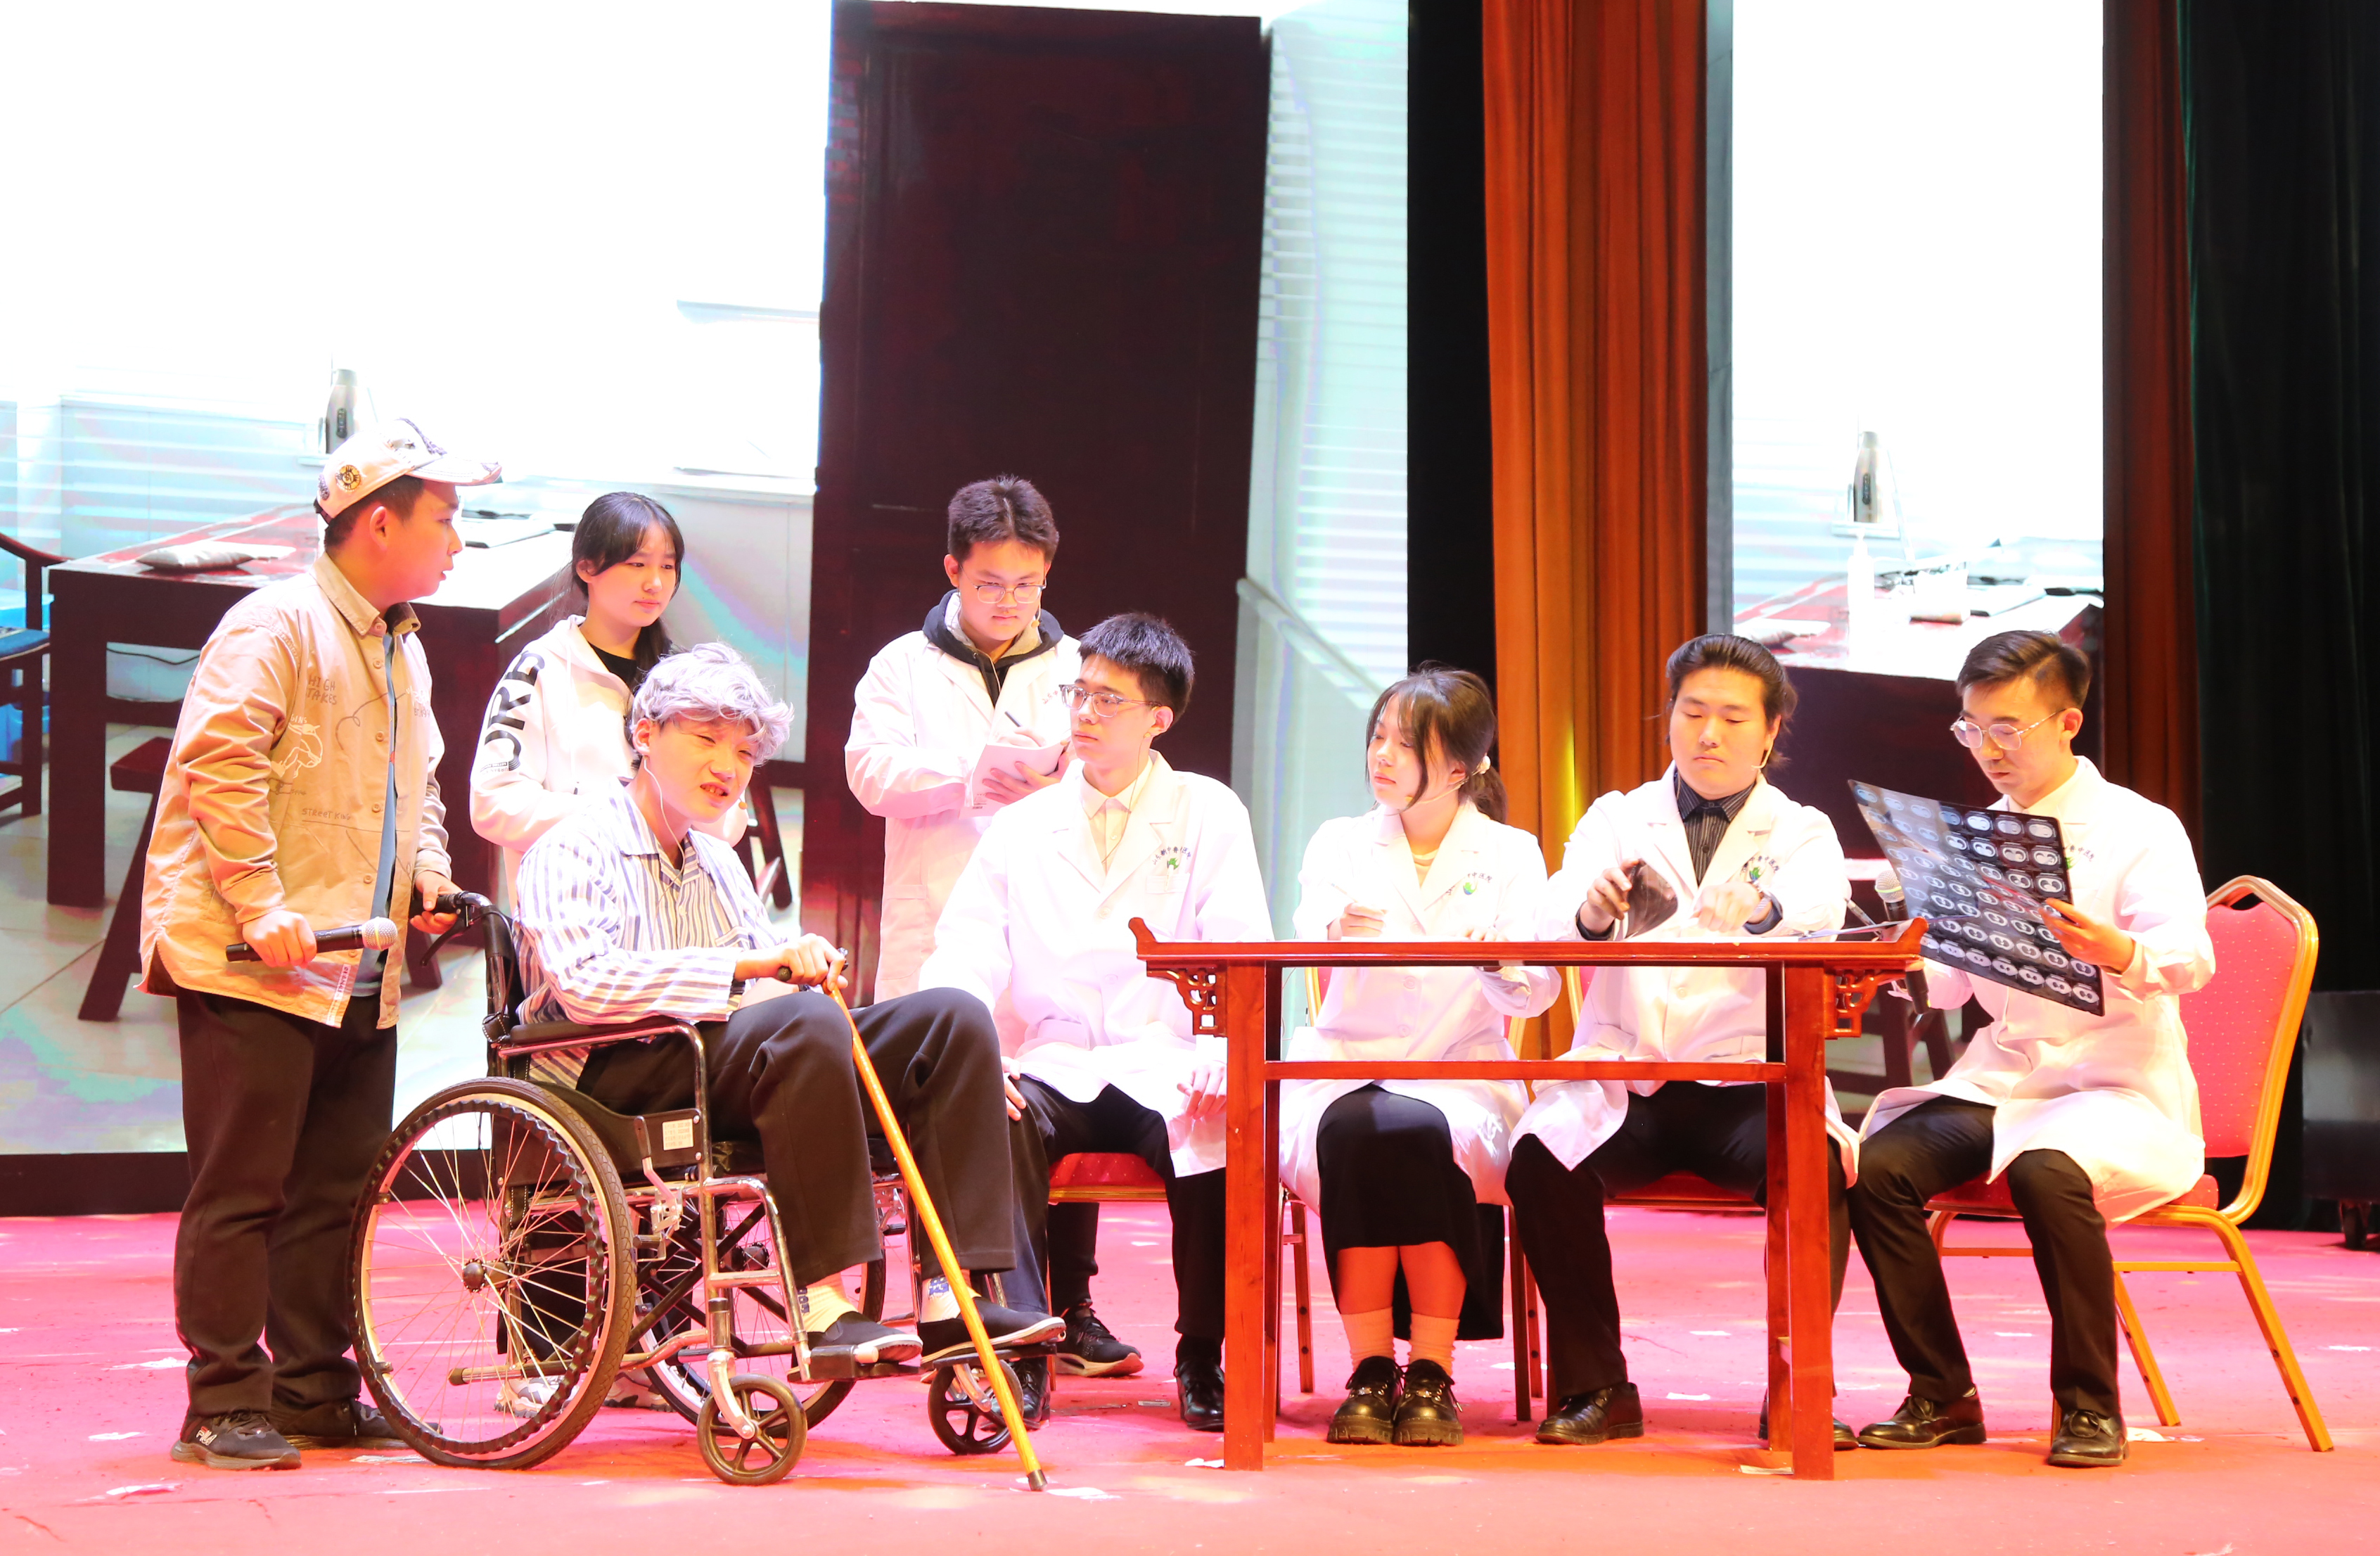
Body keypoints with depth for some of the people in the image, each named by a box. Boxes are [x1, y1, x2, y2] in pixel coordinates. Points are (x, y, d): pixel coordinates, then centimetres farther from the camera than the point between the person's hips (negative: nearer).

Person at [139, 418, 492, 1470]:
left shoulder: (402, 651, 20)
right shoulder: (278, 626, -9)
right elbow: (219, 762, -18)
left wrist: (428, 869, 13)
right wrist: (263, 908, -22)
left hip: (359, 976, 9)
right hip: (252, 965, -9)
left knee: (336, 1190, 10)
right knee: (242, 1189, -5)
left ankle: (314, 1392, 18)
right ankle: (224, 1403, 0)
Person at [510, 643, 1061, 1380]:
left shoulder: (720, 864, 27)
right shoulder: (574, 848, 1)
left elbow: (778, 979, 20)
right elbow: (582, 982, -17)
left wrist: (803, 965, -5)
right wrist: (749, 966, -22)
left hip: (725, 1058, 8)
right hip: (620, 1076, -8)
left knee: (953, 1019, -10)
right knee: (807, 1023, -37)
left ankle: (952, 1297, -21)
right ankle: (822, 1304, -37)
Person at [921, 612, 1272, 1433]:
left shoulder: (1208, 814, 10)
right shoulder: (1022, 824, 16)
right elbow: (963, 954, 4)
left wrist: (1222, 1060, -21)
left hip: (1165, 1072, -1)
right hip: (1054, 1070, 1)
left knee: (1221, 1131, -33)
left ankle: (1201, 1359, -13)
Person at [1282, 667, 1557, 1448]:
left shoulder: (1510, 854, 10)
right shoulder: (1339, 842, 14)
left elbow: (1536, 993, -4)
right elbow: (1311, 928, -8)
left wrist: (1500, 958, -28)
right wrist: (1337, 932, -34)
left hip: (1462, 1079, -1)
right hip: (1346, 1067, 1)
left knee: (1423, 1133, -35)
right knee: (1354, 1131, -34)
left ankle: (1432, 1376, -28)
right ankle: (1370, 1374, -29)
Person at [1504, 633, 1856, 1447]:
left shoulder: (1802, 833, 11)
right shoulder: (1615, 819, 13)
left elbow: (1820, 904, -15)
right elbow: (1555, 916, -7)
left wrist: (1760, 908, -39)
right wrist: (1591, 908, -32)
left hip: (1748, 1085, -1)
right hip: (1620, 1082, 1)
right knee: (1539, 1158, -29)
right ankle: (1594, 1388, -12)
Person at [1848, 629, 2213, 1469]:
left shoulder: (2140, 829, -3)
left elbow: (2191, 959, -18)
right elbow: (1951, 980, 15)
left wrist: (2118, 952, -40)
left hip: (2115, 1085, -5)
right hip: (1996, 1082, 6)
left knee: (2046, 1172, -37)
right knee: (1877, 1165, -20)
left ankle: (2090, 1407, -20)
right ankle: (1943, 1396, -8)